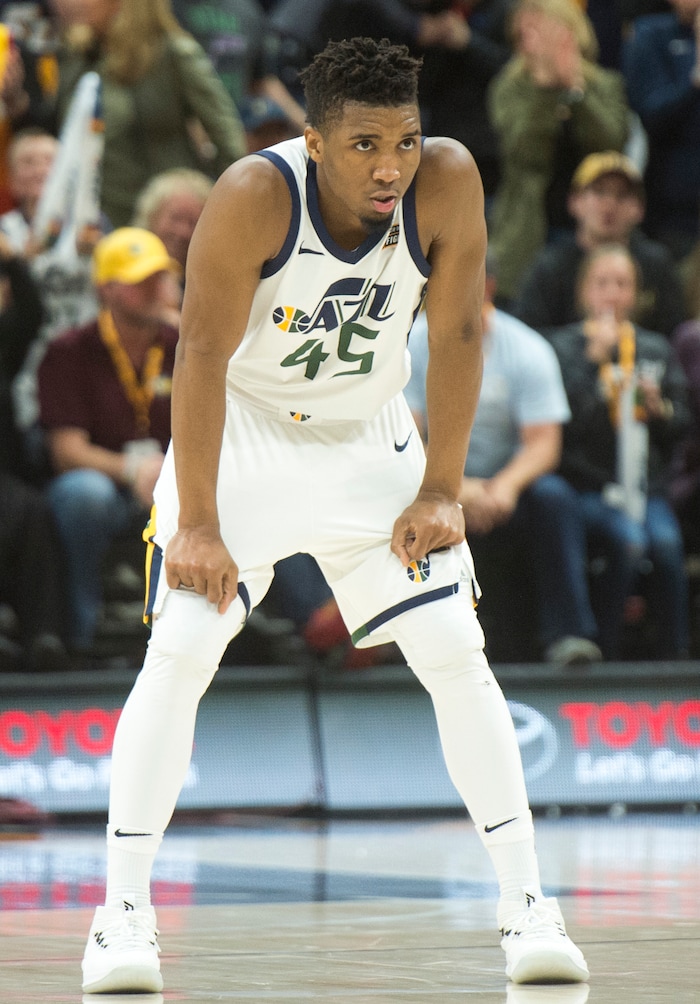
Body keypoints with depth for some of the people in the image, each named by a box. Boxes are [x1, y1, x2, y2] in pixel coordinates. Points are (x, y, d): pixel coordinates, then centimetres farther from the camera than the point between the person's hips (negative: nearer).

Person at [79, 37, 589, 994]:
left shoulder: (448, 181, -21)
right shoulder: (256, 195, -28)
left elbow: (456, 334, -10)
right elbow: (204, 353, -24)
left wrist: (441, 490, -10)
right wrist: (197, 523, -24)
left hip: (370, 440, 3)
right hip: (241, 434, -2)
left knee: (457, 655, -5)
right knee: (179, 653, -14)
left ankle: (526, 905, 3)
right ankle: (122, 915, -8)